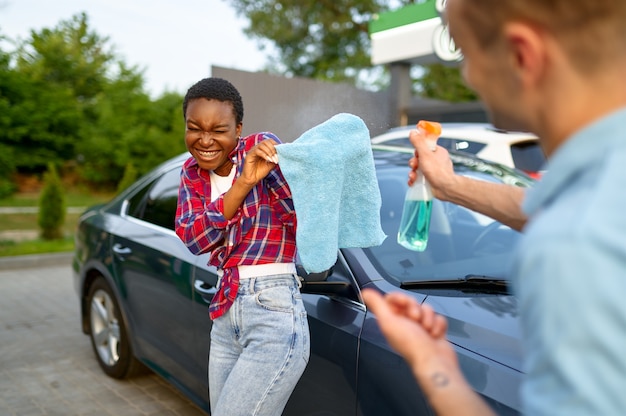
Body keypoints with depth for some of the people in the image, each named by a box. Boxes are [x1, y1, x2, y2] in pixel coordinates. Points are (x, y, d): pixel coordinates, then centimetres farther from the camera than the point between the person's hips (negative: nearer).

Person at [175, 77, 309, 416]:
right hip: (226, 317, 7)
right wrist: (244, 183, -21)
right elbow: (192, 238, -10)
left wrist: (276, 169, -31)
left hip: (274, 316, -6)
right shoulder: (192, 173, 9)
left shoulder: (262, 148, -7)